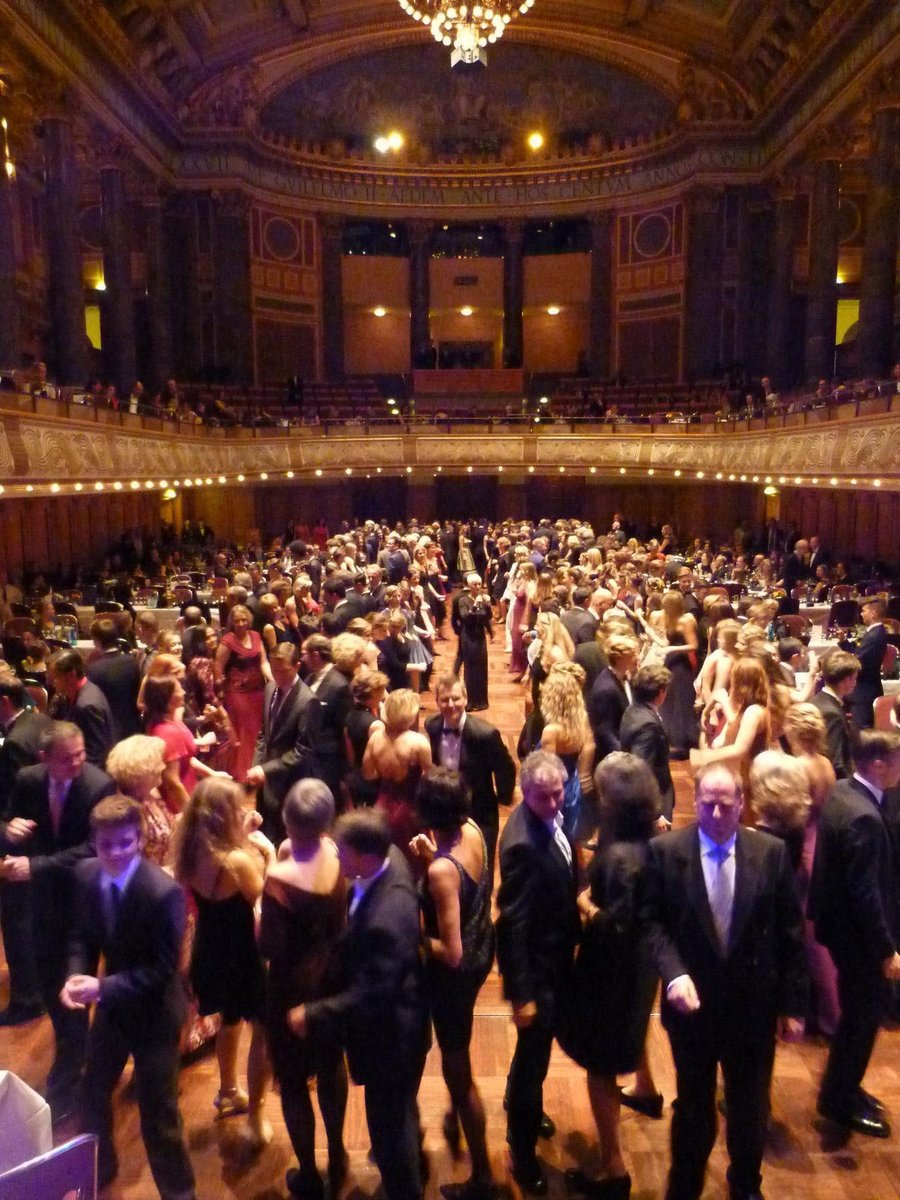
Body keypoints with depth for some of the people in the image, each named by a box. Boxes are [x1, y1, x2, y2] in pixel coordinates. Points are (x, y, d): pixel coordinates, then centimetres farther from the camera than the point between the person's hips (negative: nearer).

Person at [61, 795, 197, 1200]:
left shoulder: (164, 891, -31)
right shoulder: (86, 874, -12)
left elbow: (163, 969, -24)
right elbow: (83, 936, 2)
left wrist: (103, 987, -29)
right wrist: (75, 976, -17)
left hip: (153, 1011, -6)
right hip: (111, 1004, 6)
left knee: (157, 1110, 9)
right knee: (93, 1090, 26)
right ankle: (99, 1167, 55)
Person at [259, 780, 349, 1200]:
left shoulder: (279, 879, -33)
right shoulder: (341, 857, -18)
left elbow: (270, 949, -23)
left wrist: (258, 913, -6)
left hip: (294, 986, -5)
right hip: (333, 977, 5)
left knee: (293, 1081, 20)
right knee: (332, 1066, 28)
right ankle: (336, 1158, 48)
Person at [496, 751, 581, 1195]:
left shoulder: (550, 818, -7)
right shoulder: (523, 842, -33)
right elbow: (514, 923, -29)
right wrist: (522, 993, -24)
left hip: (554, 953, 9)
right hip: (536, 961, -9)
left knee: (539, 1043, 29)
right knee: (533, 1054, 9)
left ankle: (519, 1107, 55)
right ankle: (522, 1150, 32)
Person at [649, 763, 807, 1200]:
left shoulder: (772, 852, -10)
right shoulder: (665, 850, -13)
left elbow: (790, 933, -4)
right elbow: (654, 922, -9)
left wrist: (792, 1003, -2)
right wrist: (674, 973, -24)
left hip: (754, 1005, 1)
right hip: (692, 1002, -1)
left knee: (750, 1107, 22)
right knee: (693, 1104, 19)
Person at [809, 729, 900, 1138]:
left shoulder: (841, 791, 0)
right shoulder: (864, 817, -29)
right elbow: (865, 893, -26)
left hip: (838, 918, 9)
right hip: (857, 930, -9)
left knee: (859, 1007, 22)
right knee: (866, 1010, 8)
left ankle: (842, 1088, 38)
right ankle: (840, 1100, 24)